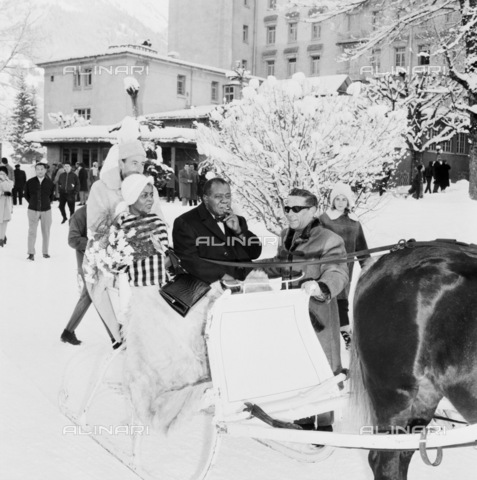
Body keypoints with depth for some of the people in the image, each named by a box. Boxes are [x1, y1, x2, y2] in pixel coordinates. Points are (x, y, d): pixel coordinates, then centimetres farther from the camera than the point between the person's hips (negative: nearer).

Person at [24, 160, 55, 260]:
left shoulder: (50, 183, -2)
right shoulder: (30, 182, -3)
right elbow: (26, 195, 10)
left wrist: (47, 203, 8)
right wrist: (32, 203, 9)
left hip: (46, 210, 1)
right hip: (33, 210, -1)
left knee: (46, 232, 7)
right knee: (32, 231, -5)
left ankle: (45, 252, 19)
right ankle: (31, 253, -2)